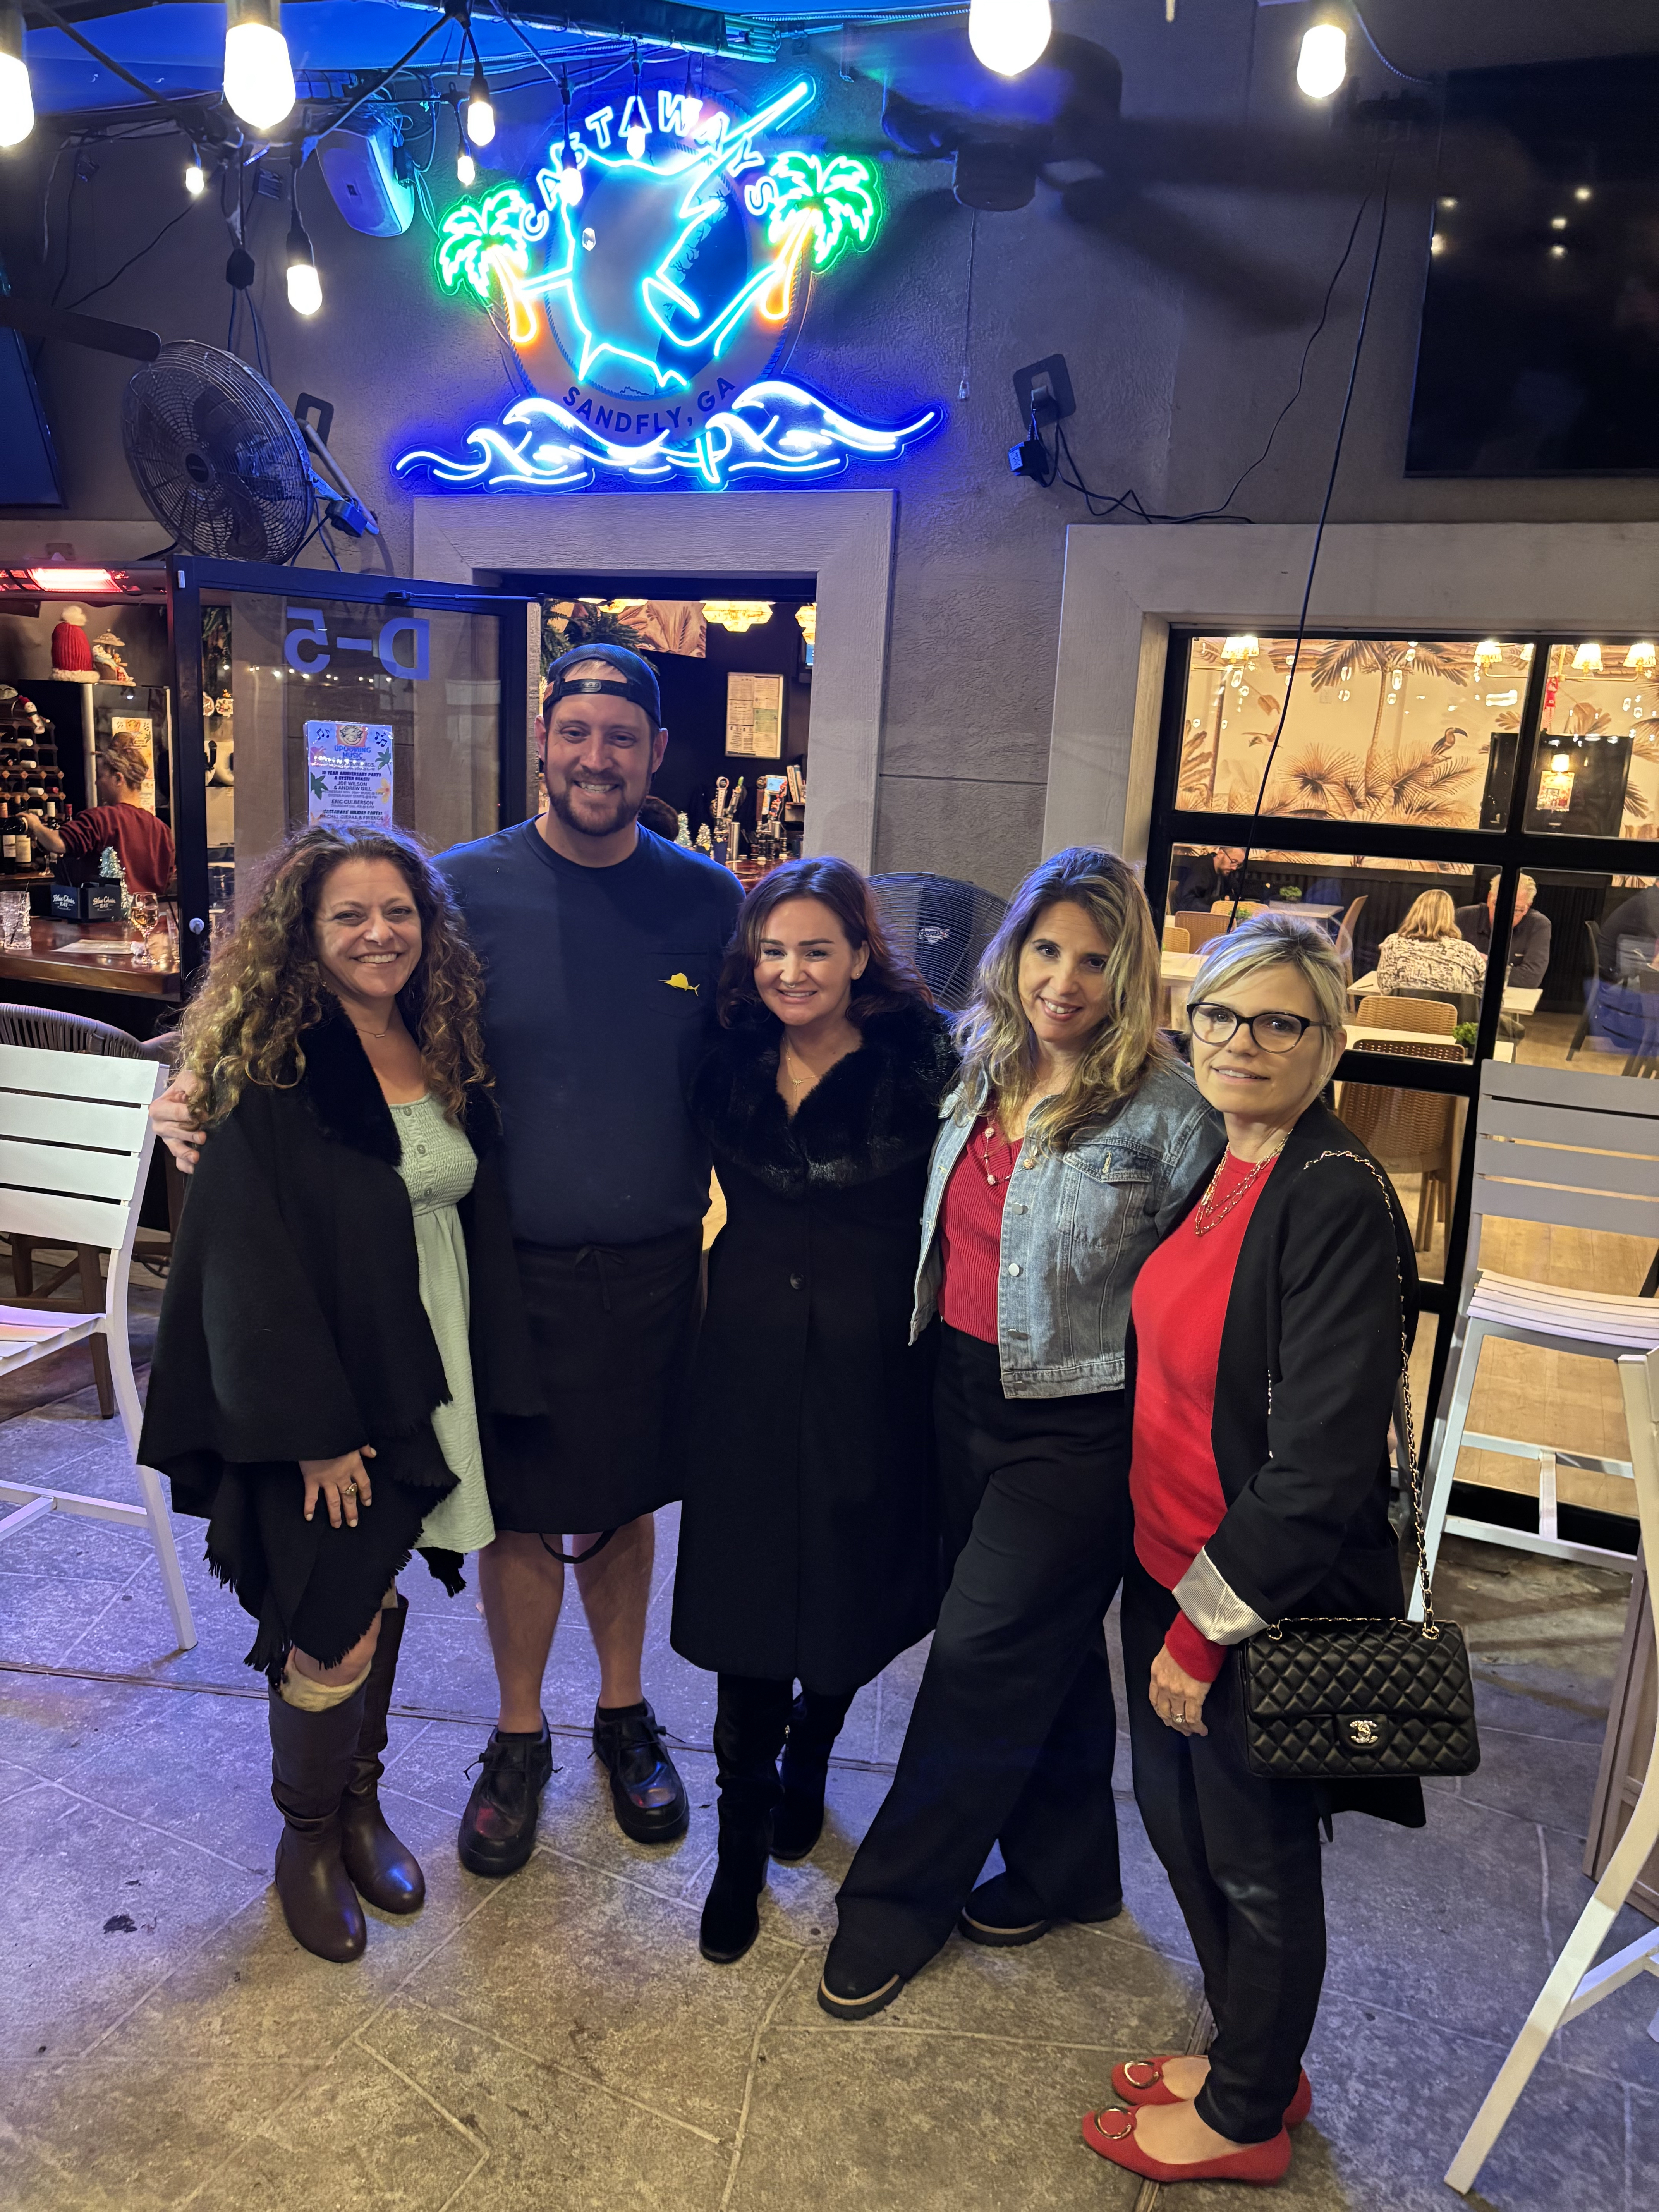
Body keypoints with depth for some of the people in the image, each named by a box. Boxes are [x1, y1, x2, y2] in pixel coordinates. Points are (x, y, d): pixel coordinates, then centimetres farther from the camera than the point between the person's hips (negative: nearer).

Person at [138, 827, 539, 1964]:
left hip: (430, 1382, 5)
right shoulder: (271, 1070, -13)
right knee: (333, 1635, 2)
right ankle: (308, 1838, 28)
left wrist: (491, 1384, 7)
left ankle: (361, 1800, 37)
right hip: (327, 1401, -5)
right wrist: (312, 1430, -17)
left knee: (382, 1597, 17)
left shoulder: (445, 1056, 5)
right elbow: (250, 1264, -16)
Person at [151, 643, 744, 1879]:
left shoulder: (707, 899, -1)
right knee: (522, 1517, 12)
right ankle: (519, 1738, 37)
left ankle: (625, 1711, 42)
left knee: (624, 1505, 17)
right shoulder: (467, 888, -6)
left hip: (653, 1267, 1)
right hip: (512, 1267, -1)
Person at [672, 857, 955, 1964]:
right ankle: (745, 1840, 26)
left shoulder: (919, 1062, -10)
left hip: (871, 1367, -2)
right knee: (746, 1592, 6)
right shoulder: (731, 1062, 1)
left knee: (848, 1587, 14)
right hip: (750, 1361, 2)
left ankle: (808, 1763, 45)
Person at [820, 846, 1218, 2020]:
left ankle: (897, 1903, 25)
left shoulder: (1167, 1106, -15)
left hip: (1079, 1424, -6)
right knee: (1045, 1648, 20)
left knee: (980, 1656, 4)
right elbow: (945, 1231, 15)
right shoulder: (980, 1067, 3)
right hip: (968, 1394, 6)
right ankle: (1067, 1869, 41)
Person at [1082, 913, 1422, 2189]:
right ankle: (1252, 2056, 48)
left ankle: (1246, 2120, 41)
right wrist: (1169, 1599, 11)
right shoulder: (1212, 1168, 2)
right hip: (1168, 1562, 8)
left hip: (1269, 1603, -8)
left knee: (1256, 1863, 15)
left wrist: (1207, 1627, -17)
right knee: (1177, 1817, 23)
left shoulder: (1339, 1201, -24)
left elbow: (1322, 1462, -24)